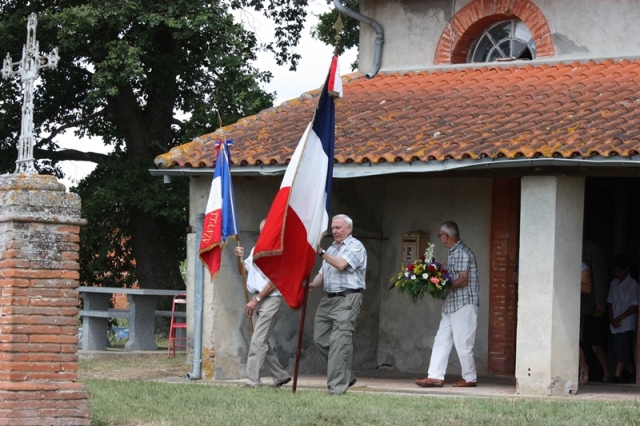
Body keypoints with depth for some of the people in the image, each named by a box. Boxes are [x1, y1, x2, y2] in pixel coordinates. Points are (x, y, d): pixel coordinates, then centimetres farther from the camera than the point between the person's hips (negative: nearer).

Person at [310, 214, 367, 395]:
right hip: (328, 299, 9)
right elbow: (323, 273, 22)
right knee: (320, 339, 6)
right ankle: (346, 376, 17)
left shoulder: (355, 247, -3)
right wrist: (312, 284, 3)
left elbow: (341, 264, -19)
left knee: (339, 342, -13)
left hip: (347, 299, -9)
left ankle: (337, 386, -13)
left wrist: (321, 253, -19)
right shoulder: (332, 248, 23)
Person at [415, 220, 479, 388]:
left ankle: (470, 378, 8)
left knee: (462, 343, -3)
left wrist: (443, 285, -13)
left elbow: (463, 280, -19)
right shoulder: (453, 253, 16)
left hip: (464, 304, -10)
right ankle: (435, 376, 4)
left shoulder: (462, 253, -13)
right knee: (441, 340, 5)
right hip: (451, 305, 10)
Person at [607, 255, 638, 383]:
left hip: (627, 323, -6)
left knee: (621, 350, -13)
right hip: (615, 324, 6)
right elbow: (610, 302, 12)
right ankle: (632, 372, 24)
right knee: (623, 351, 8)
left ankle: (617, 377, -16)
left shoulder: (632, 285, -6)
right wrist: (612, 319, -3)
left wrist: (619, 318, -11)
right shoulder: (614, 284, 11)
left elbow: (634, 306, -8)